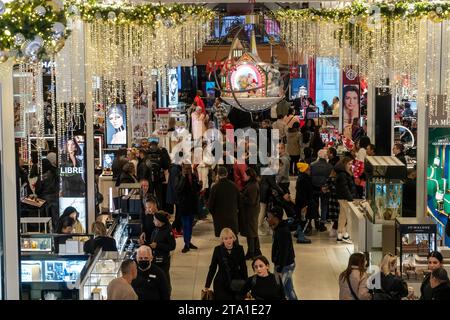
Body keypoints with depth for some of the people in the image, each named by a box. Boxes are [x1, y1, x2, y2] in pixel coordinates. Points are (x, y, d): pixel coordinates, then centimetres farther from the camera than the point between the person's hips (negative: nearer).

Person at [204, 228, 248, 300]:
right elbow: (212, 268, 1)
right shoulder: (218, 250, -6)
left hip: (236, 283, 1)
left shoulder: (239, 249, -4)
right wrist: (207, 286, 2)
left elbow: (243, 267, 4)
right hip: (221, 283, -1)